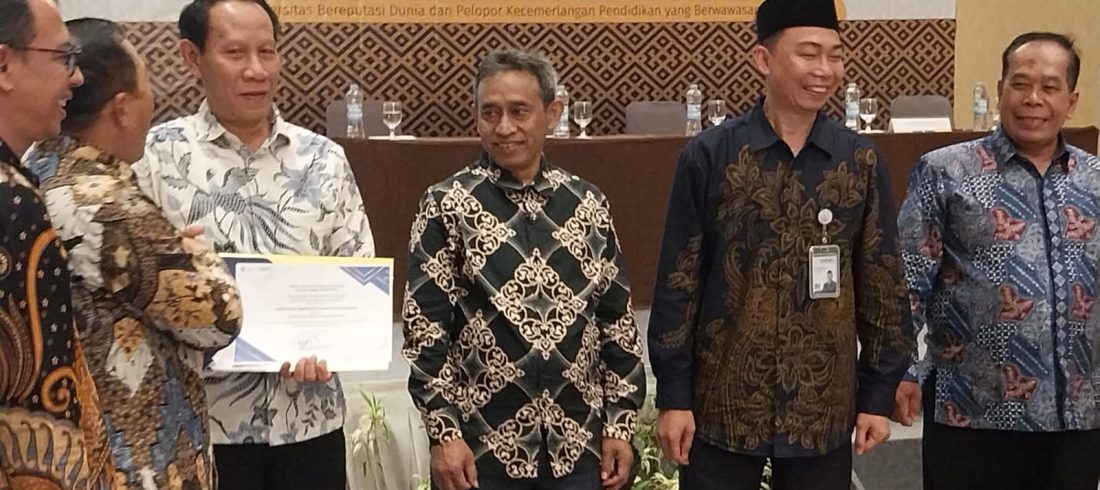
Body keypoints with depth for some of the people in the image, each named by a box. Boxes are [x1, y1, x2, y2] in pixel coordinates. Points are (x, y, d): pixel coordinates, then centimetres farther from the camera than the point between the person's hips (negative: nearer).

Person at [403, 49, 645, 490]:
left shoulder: (587, 204, 5)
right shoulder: (446, 206, -4)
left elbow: (618, 319, 8)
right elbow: (424, 327, -5)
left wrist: (620, 424, 5)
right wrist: (444, 433, -10)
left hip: (577, 445, 3)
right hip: (482, 447, -3)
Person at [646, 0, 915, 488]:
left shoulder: (861, 162, 0)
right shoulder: (708, 155, -6)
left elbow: (882, 284, 5)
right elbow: (678, 282, -4)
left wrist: (879, 393, 3)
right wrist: (673, 395, -5)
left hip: (824, 410, 2)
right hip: (723, 406, -2)